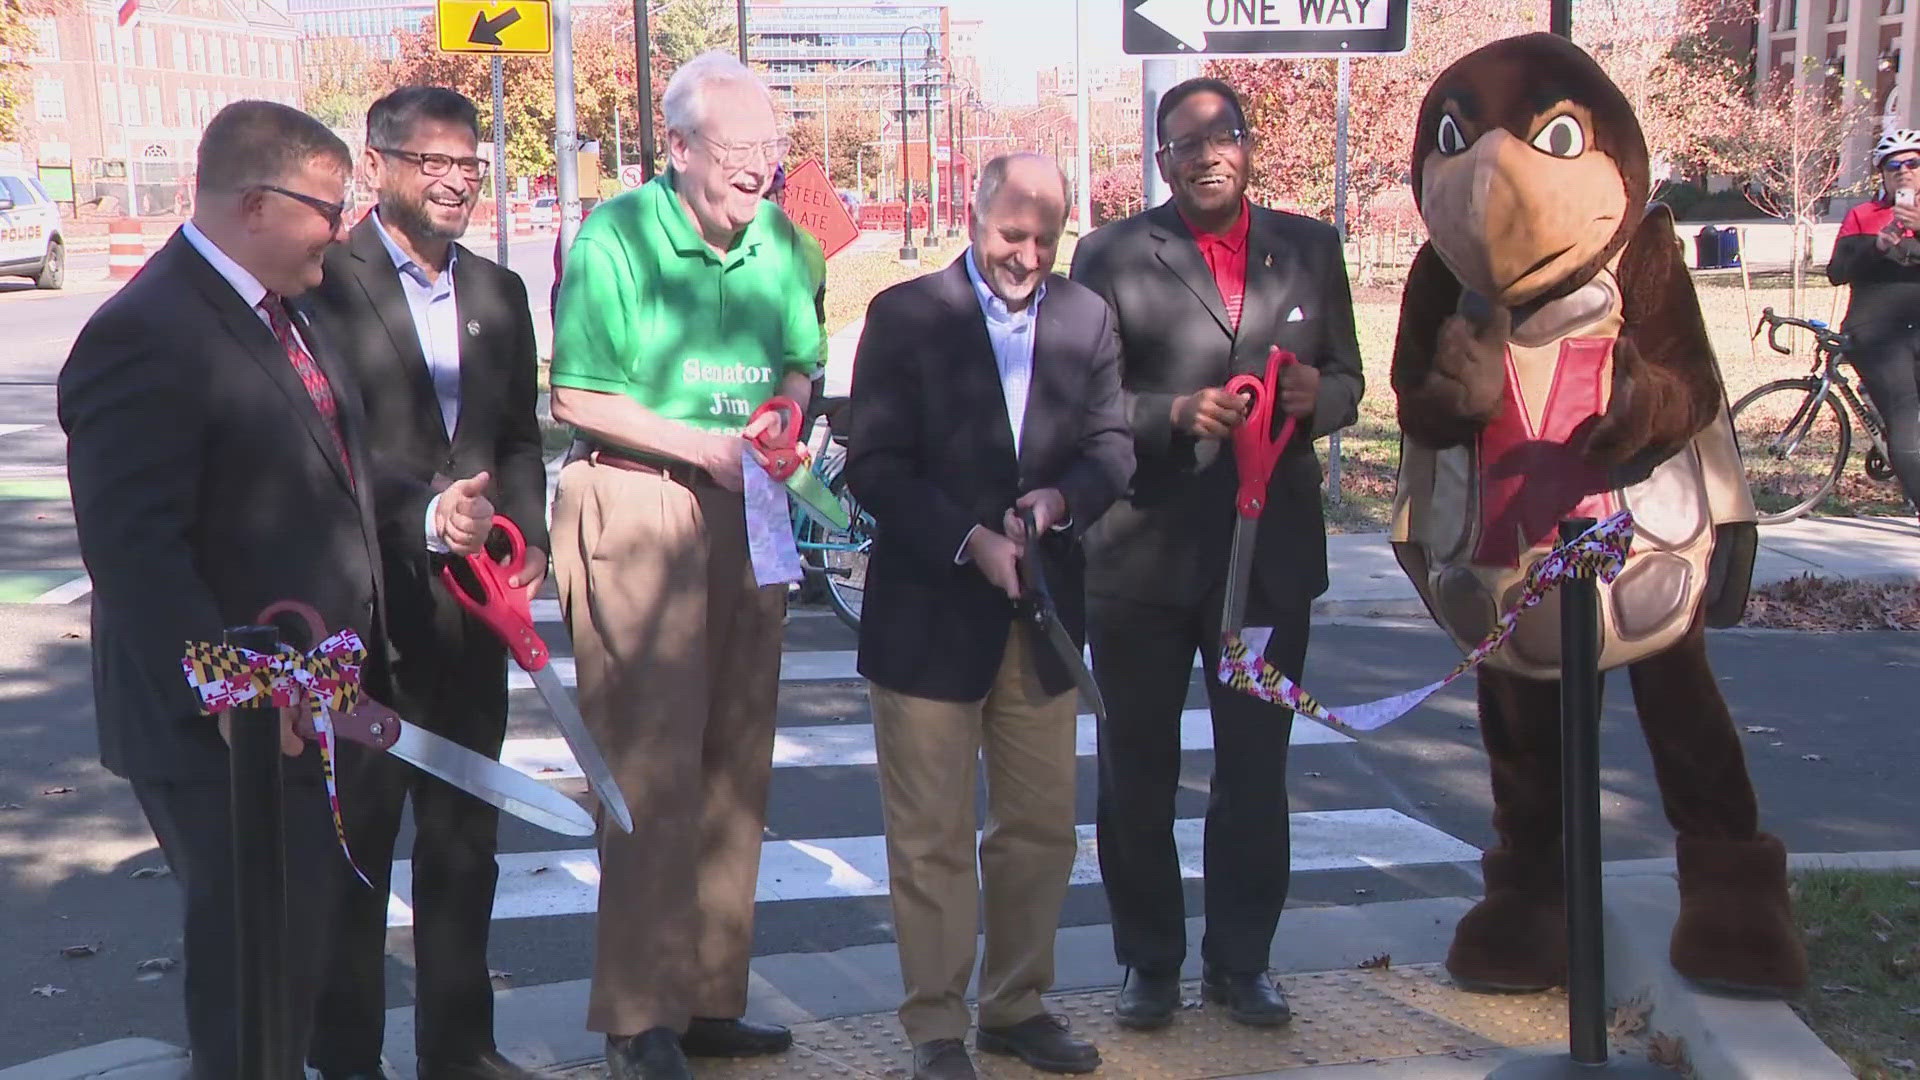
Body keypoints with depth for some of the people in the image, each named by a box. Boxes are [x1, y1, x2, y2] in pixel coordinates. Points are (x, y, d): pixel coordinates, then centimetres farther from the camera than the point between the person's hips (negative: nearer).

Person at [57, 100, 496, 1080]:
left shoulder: (280, 311, 12)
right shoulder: (145, 337, -20)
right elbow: (131, 548, -24)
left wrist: (426, 510, 7)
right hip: (228, 733, -9)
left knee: (304, 933, 19)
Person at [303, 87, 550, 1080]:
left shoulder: (499, 292, 10)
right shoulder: (325, 282, -9)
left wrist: (529, 539, -1)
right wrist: (421, 520, -20)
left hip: (472, 601, 6)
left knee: (465, 832, 15)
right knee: (357, 836, 8)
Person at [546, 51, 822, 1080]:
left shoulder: (778, 237, 8)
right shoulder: (614, 235, -9)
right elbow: (576, 396, -11)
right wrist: (701, 445, -16)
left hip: (742, 510, 6)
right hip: (634, 505, -6)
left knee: (735, 758, 9)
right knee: (652, 764, -7)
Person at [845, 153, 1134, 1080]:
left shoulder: (1087, 318, 7)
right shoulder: (905, 315, -5)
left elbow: (1112, 445, 6)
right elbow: (874, 466, -9)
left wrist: (1063, 496, -15)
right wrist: (969, 540, -19)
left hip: (1041, 611, 4)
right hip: (930, 615, -4)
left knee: (1042, 828, 12)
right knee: (930, 838, 3)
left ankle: (1018, 1005, 28)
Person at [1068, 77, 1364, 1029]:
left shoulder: (1309, 248, 9)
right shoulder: (1112, 255, 0)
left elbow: (1347, 379, 14)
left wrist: (1317, 396, -10)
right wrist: (1177, 413, -20)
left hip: (1272, 549, 2)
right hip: (1143, 553, -2)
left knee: (1257, 773, 9)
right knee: (1137, 773, 8)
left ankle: (1240, 962, 24)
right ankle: (1149, 963, 22)